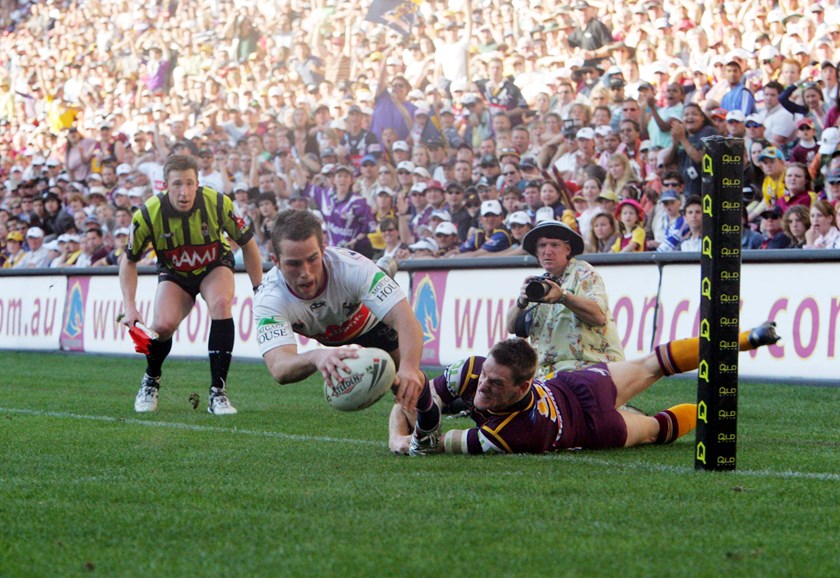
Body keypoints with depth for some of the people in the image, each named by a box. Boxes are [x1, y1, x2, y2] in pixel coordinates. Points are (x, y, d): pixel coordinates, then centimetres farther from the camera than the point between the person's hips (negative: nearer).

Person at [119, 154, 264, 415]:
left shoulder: (218, 204, -27)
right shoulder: (148, 214, -26)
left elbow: (247, 244, -10)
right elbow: (129, 260, -9)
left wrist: (260, 292, -10)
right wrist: (129, 306, -17)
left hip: (215, 267, 0)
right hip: (174, 273, 0)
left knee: (221, 303, -32)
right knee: (163, 325, -25)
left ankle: (218, 392, -24)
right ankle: (151, 381, 11)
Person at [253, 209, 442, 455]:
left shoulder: (352, 267, -44)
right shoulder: (268, 301, -41)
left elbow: (406, 319, -50)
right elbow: (279, 368, -55)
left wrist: (409, 368, -71)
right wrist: (316, 357, -78)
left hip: (372, 321, -2)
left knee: (408, 380, -14)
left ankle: (429, 422, 19)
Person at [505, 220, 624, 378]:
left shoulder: (583, 273, 2)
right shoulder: (540, 283, 19)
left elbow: (599, 316, -16)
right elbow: (512, 327, 9)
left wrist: (563, 297, -27)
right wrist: (522, 301, -11)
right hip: (545, 370, 6)